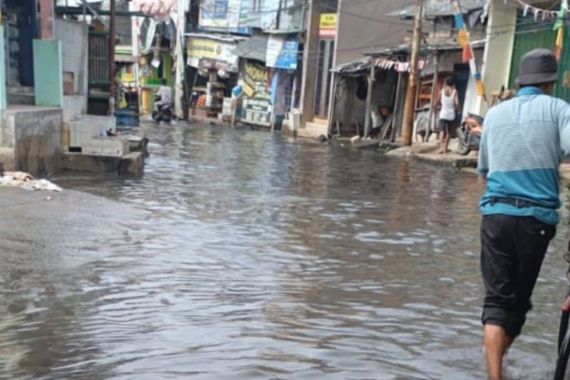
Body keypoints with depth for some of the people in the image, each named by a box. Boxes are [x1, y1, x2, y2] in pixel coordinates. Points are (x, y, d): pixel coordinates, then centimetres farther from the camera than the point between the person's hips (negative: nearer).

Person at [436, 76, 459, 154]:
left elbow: (437, 103, 6)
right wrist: (456, 108, 9)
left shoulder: (441, 91, 0)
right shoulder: (454, 91, -2)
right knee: (448, 131, 13)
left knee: (442, 131, -9)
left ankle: (441, 147, -27)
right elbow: (457, 103, -12)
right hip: (451, 114, 1)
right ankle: (445, 148, 18)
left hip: (443, 113, -1)